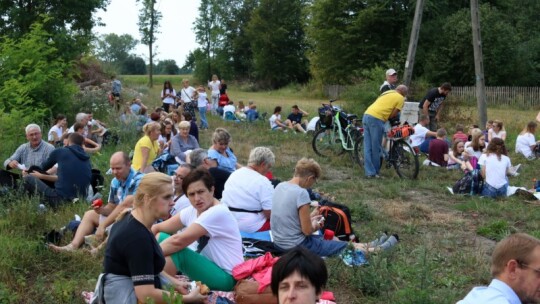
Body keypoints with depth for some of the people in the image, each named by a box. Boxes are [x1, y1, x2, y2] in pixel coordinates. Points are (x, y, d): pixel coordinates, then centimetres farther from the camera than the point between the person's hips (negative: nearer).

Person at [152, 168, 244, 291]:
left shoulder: (218, 213, -23)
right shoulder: (192, 210, 2)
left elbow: (179, 241, -26)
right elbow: (158, 228, 5)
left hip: (225, 277, -9)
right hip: (209, 266, 9)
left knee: (177, 252, -27)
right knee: (162, 238, 3)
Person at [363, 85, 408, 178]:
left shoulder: (387, 92, 27)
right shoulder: (400, 98, 5)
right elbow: (393, 114, 1)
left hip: (366, 115, 8)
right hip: (376, 119, -8)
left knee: (367, 147, 7)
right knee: (375, 148, 2)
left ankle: (369, 172, 10)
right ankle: (375, 172, 10)